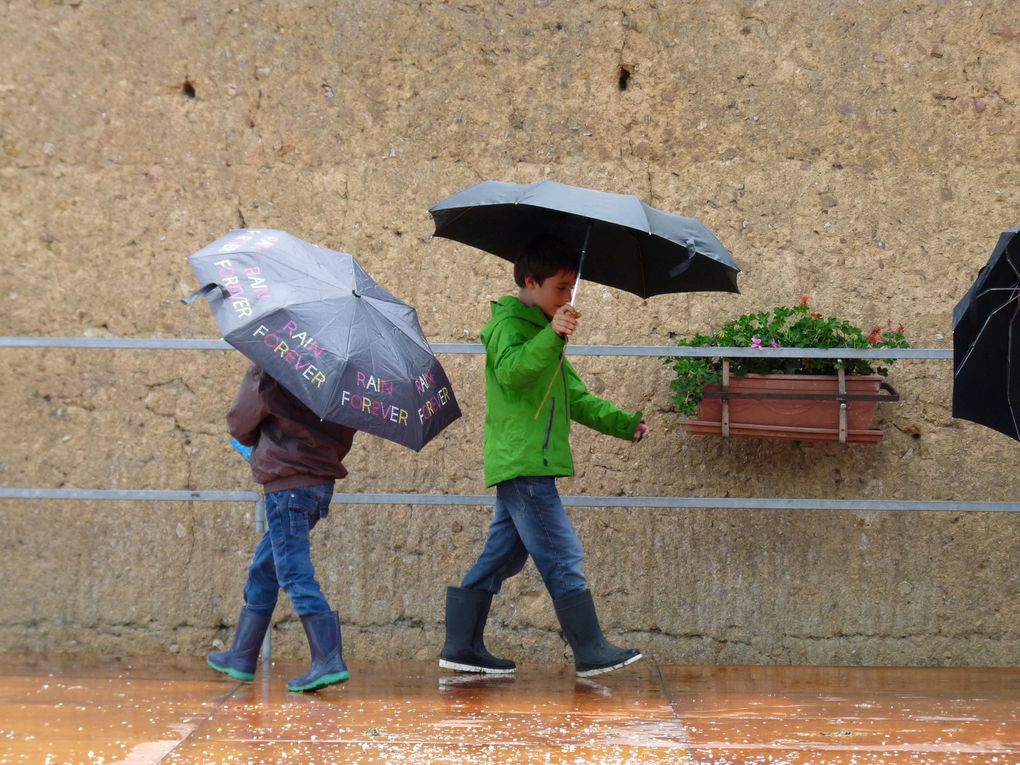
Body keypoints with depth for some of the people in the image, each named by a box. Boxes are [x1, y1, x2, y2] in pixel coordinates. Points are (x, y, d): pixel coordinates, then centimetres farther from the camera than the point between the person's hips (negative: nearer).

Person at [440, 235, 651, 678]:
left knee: (503, 556, 10)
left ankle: (462, 647, 13)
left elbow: (577, 398, 27)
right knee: (562, 555, -8)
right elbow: (511, 370, -26)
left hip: (527, 464, 10)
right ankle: (591, 652, -5)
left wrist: (625, 424, 19)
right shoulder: (509, 322, -6)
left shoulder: (543, 332, 25)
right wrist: (551, 337, -37)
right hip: (522, 463, -10)